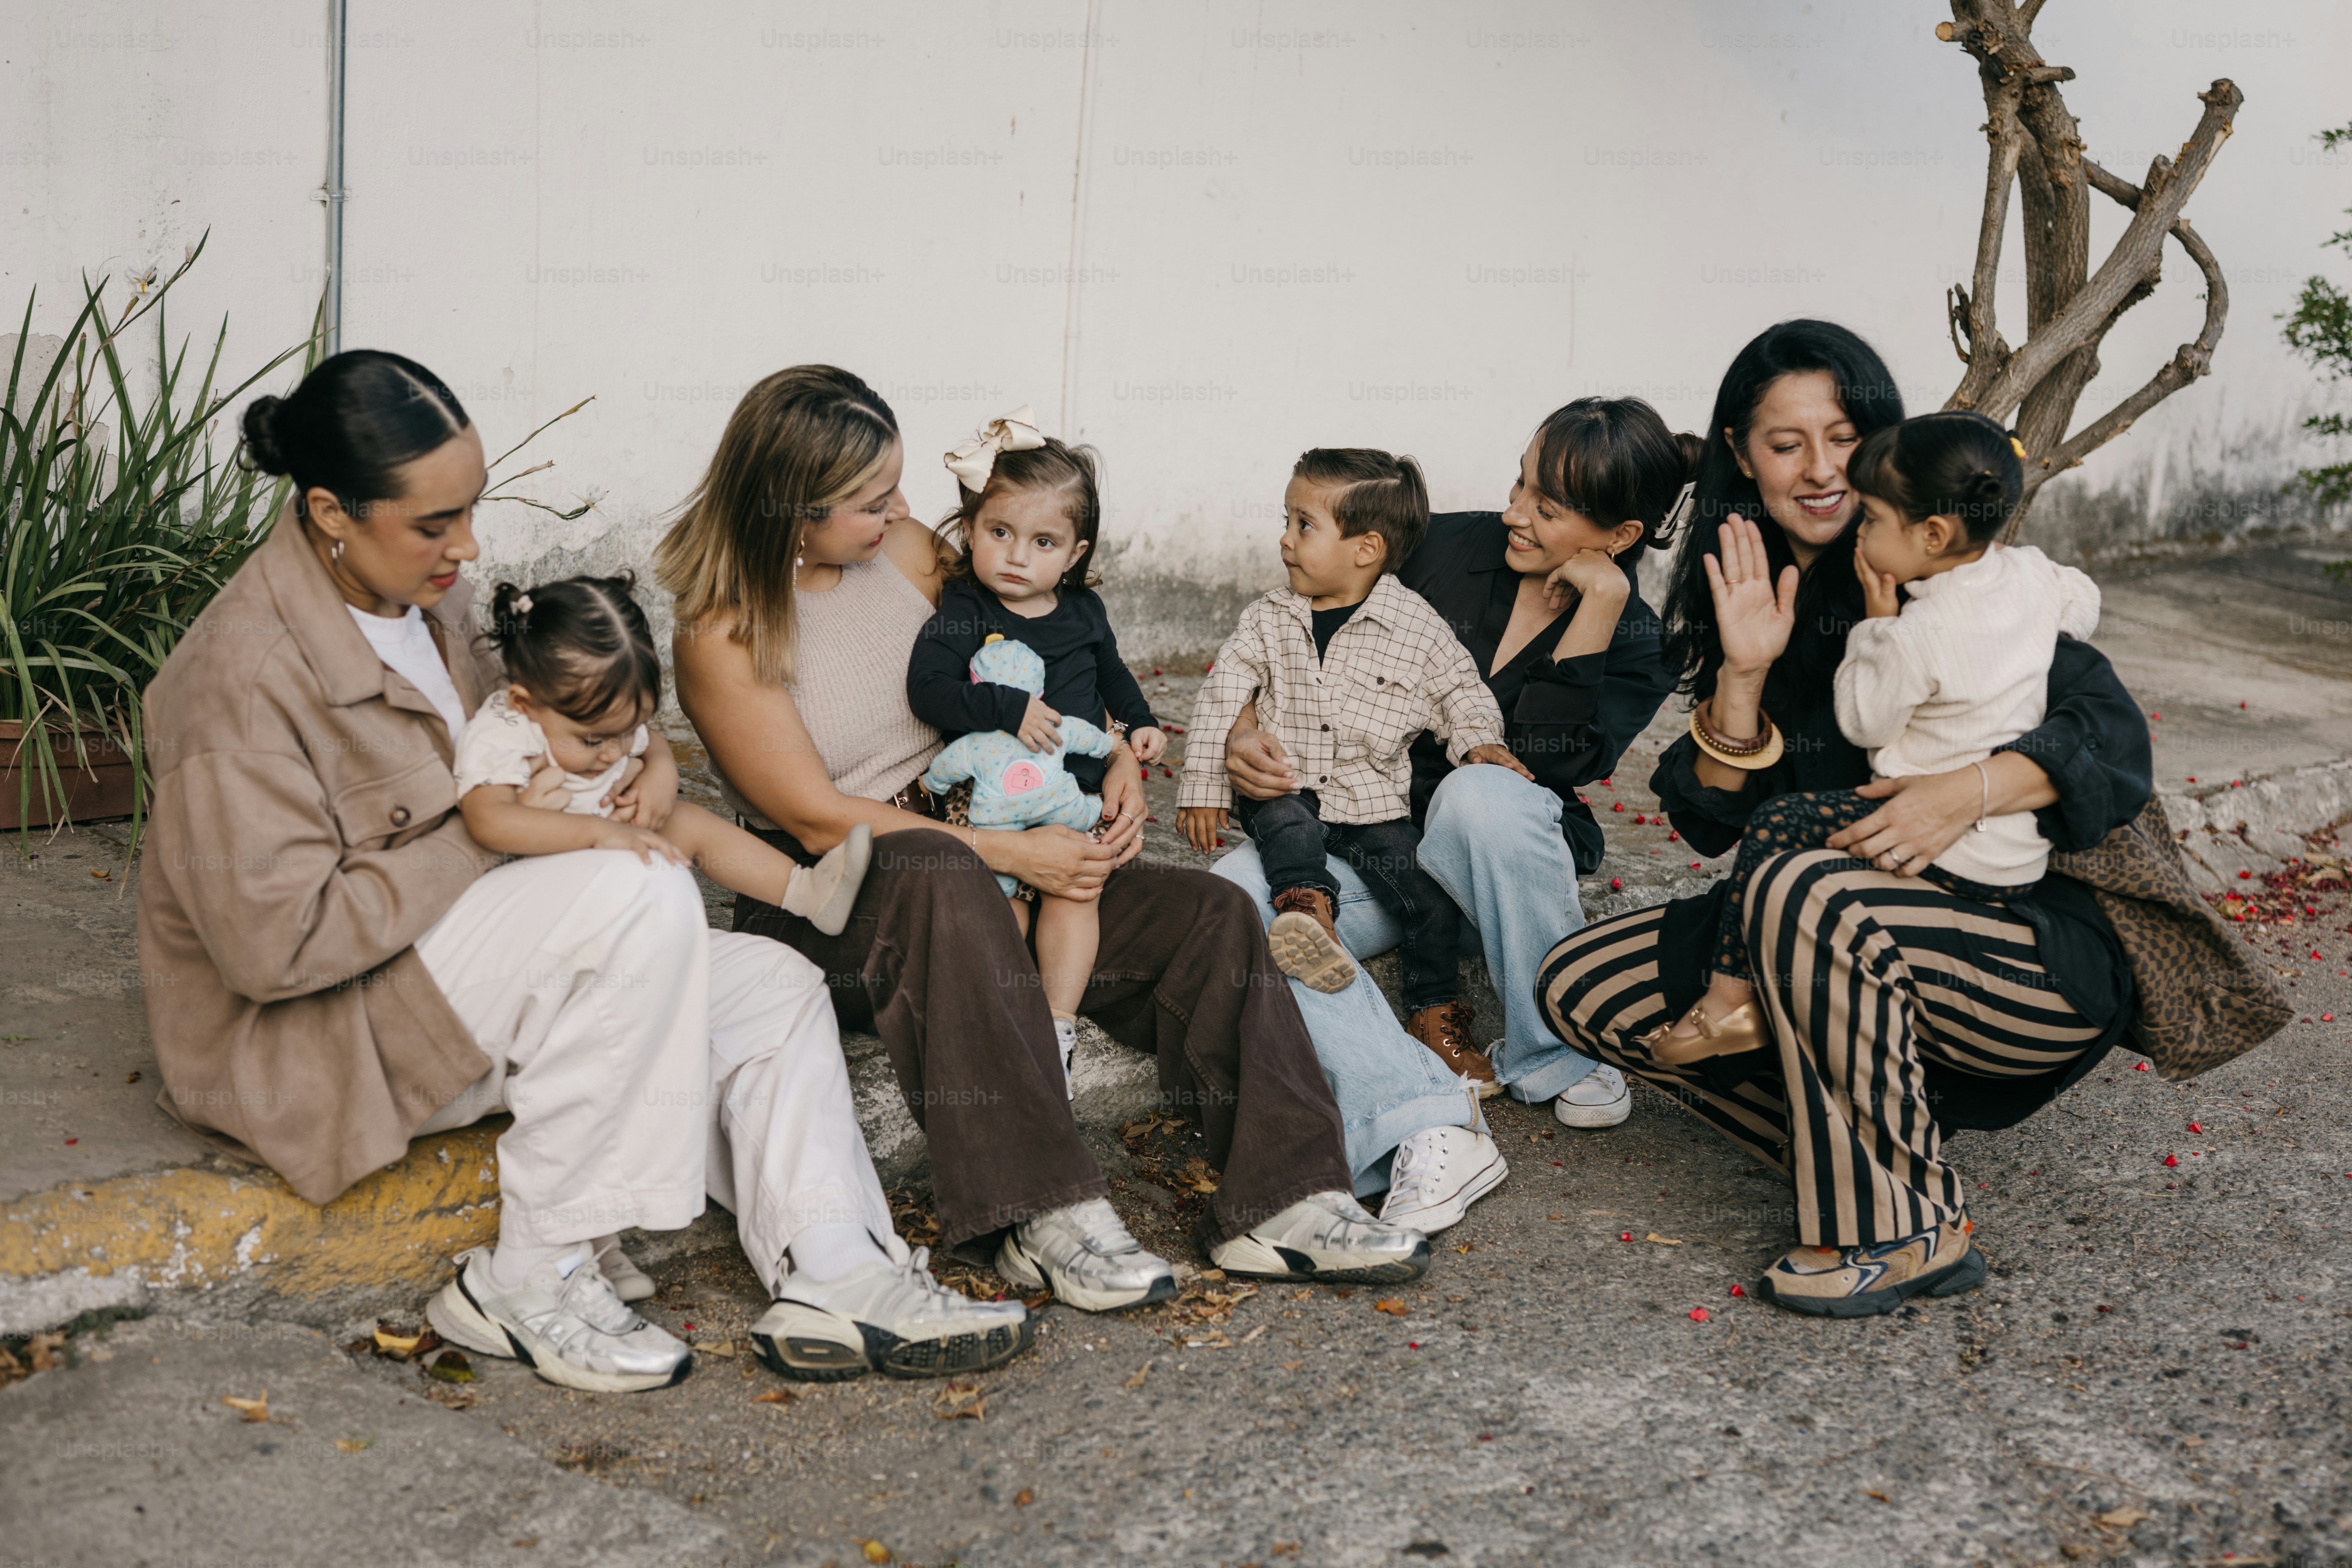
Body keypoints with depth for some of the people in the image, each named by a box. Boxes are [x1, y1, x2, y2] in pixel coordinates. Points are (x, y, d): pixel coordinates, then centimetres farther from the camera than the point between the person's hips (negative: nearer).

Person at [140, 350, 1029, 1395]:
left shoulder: (425, 596, 5)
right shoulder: (239, 679, -22)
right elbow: (275, 943, -26)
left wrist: (631, 770, 0)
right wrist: (486, 844, -21)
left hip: (448, 961, 9)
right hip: (307, 1034, -9)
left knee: (772, 992, -4)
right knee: (641, 899, -30)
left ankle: (834, 1276, -12)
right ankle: (531, 1279, -24)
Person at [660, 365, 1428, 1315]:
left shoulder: (905, 550, 6)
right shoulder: (721, 640, -12)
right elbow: (820, 821, -16)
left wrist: (1119, 757, -2)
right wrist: (1007, 853, -21)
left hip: (978, 867, 7)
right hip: (826, 905, -6)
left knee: (1209, 917, -13)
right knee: (936, 876, -42)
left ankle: (1280, 1206, -22)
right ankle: (1043, 1218, -44)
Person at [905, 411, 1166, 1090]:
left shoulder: (1084, 612, 9)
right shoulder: (962, 614, -6)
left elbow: (1112, 672, 29)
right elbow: (929, 689, -20)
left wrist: (1139, 724, 14)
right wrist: (1008, 710, -27)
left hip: (1075, 790, 3)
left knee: (1073, 889, -14)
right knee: (1000, 898, -16)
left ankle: (1058, 1023, -12)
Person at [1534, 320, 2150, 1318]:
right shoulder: (1745, 593, 9)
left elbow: (2113, 731, -13)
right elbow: (1713, 825, 3)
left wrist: (1974, 790, -30)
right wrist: (1743, 673, -12)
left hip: (2031, 959, -6)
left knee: (1805, 890, -36)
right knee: (1580, 986, -5)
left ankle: (1908, 1230, -21)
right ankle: (1862, 1165, -9)